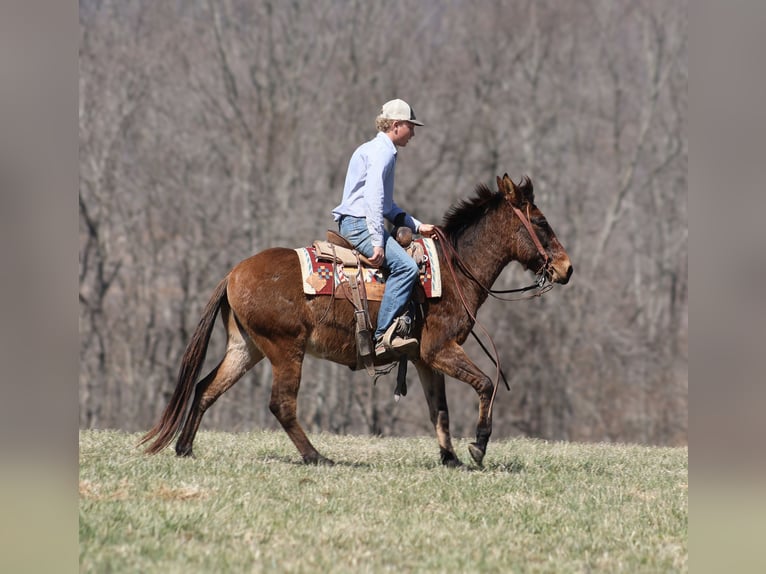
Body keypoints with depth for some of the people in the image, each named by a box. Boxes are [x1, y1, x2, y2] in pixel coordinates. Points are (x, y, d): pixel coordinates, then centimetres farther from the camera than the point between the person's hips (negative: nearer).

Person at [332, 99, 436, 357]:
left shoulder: (380, 150, 24)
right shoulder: (382, 151, -9)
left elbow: (387, 205, 30)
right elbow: (373, 197, -20)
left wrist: (417, 226, 23)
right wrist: (377, 243, -24)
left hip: (354, 223, 11)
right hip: (359, 222, -11)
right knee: (405, 266, -24)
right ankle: (383, 335, -28)